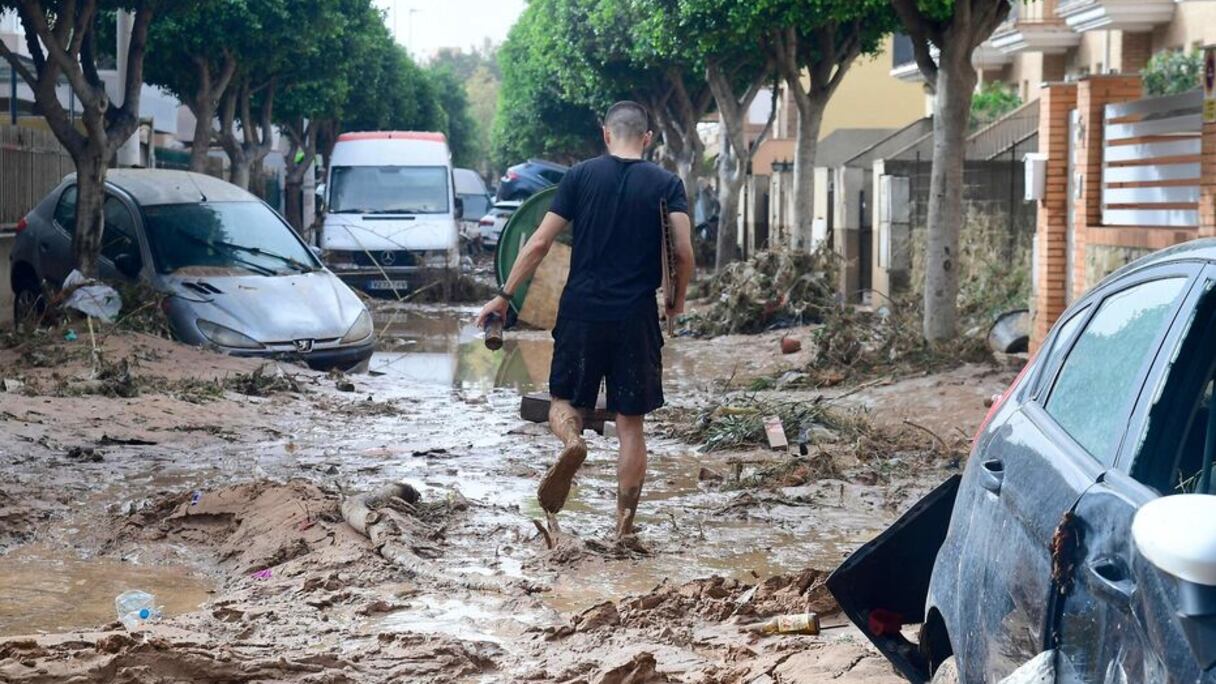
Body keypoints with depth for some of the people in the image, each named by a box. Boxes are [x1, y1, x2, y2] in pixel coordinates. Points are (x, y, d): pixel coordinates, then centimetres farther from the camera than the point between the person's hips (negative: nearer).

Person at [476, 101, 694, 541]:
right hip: (637, 318, 0)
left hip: (582, 311, 0)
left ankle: (571, 441, -19)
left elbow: (540, 243, -1)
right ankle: (625, 525, 7)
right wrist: (678, 300, 10)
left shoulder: (581, 176, 2)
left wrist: (505, 295, 7)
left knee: (564, 399, 16)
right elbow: (684, 252, -8)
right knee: (630, 423, 8)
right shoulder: (666, 184, 2)